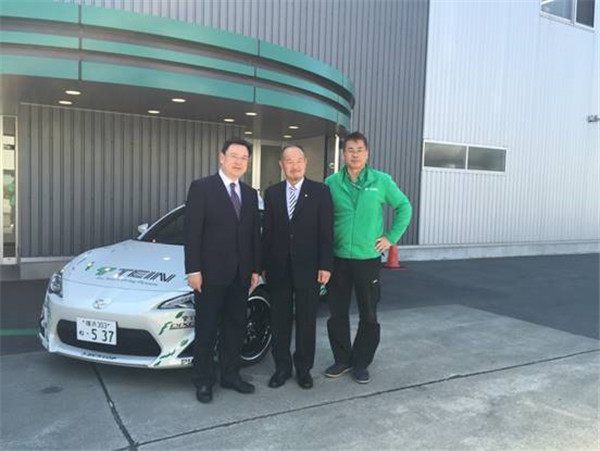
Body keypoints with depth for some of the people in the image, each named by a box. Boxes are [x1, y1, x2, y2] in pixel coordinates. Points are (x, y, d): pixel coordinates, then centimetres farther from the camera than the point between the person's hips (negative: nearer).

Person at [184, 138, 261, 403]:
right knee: (206, 329, 5)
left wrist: (255, 269, 9)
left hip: (240, 274, 6)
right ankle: (203, 381, 18)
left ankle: (230, 375, 26)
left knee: (236, 326, 13)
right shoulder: (201, 188, -5)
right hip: (211, 272, -5)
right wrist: (193, 270, -14)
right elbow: (191, 231, -10)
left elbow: (255, 234, 13)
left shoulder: (250, 194, 12)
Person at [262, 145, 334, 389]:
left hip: (308, 267, -2)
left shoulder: (320, 191, -2)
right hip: (278, 267, 3)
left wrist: (325, 265, -10)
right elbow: (267, 231, 7)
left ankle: (304, 367, 24)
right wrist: (263, 264, 4)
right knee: (280, 320, 10)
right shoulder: (271, 193, 6)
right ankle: (282, 367, 25)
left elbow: (326, 231, -5)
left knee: (306, 320, 9)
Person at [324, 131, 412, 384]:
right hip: (338, 258, 1)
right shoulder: (331, 183, 1)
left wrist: (392, 237, -1)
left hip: (368, 258, -1)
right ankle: (342, 359, 26)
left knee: (368, 315, 8)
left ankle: (361, 363, 24)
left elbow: (404, 207, 7)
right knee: (337, 313, 8)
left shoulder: (381, 181, -1)